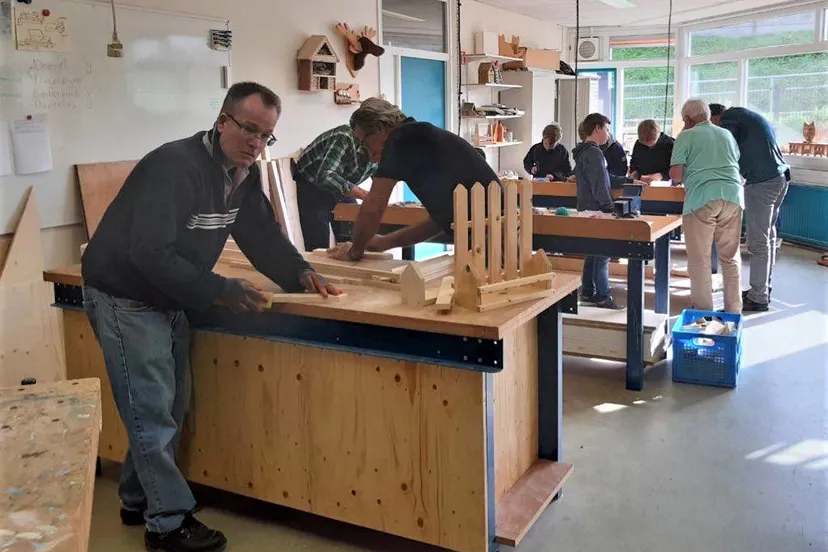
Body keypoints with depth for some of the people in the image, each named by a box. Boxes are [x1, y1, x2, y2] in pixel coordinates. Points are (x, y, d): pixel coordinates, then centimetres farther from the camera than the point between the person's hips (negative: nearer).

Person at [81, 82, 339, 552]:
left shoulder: (244, 174, 0)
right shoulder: (175, 166, -28)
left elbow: (263, 233, 4)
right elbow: (150, 253, -33)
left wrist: (299, 273, -13)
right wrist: (219, 290, -33)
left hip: (170, 299, 9)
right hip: (124, 297, -9)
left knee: (171, 407, 15)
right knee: (152, 411, -4)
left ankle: (139, 500, 32)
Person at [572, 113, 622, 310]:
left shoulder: (584, 151, 17)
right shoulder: (593, 153, -16)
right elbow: (600, 185, -20)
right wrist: (609, 209, -18)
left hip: (587, 210, 11)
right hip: (596, 211, -11)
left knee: (593, 252, 15)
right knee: (602, 253, -6)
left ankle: (588, 292, 20)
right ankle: (603, 297, -1)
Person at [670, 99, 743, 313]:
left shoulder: (686, 136, 6)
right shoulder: (727, 135, 21)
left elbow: (675, 175, -2)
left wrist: (680, 179, 20)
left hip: (701, 198, -5)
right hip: (733, 196, 5)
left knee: (700, 261, 2)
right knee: (731, 258, 13)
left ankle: (703, 313, 5)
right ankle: (734, 311, 18)